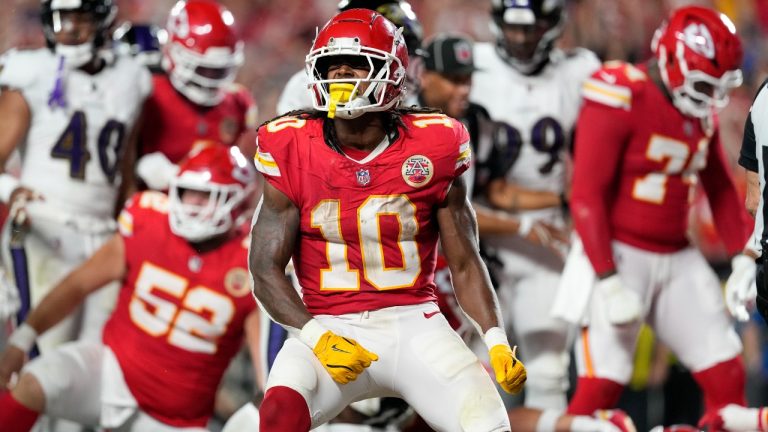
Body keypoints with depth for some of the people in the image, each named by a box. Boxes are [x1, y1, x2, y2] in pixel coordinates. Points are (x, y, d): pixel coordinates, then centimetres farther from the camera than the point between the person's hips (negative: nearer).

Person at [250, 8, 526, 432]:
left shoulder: (430, 150, -1)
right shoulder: (294, 154, -3)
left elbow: (465, 264, 6)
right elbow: (266, 269, -2)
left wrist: (497, 342, -8)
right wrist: (316, 337, -17)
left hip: (412, 322, 1)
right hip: (328, 329, -1)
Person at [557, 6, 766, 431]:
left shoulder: (702, 112, 7)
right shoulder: (619, 98, -17)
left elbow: (720, 190, 19)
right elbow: (586, 196, -18)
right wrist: (608, 281, -21)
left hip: (676, 259, 7)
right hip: (617, 255, -7)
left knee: (727, 376, 3)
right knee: (600, 387, -13)